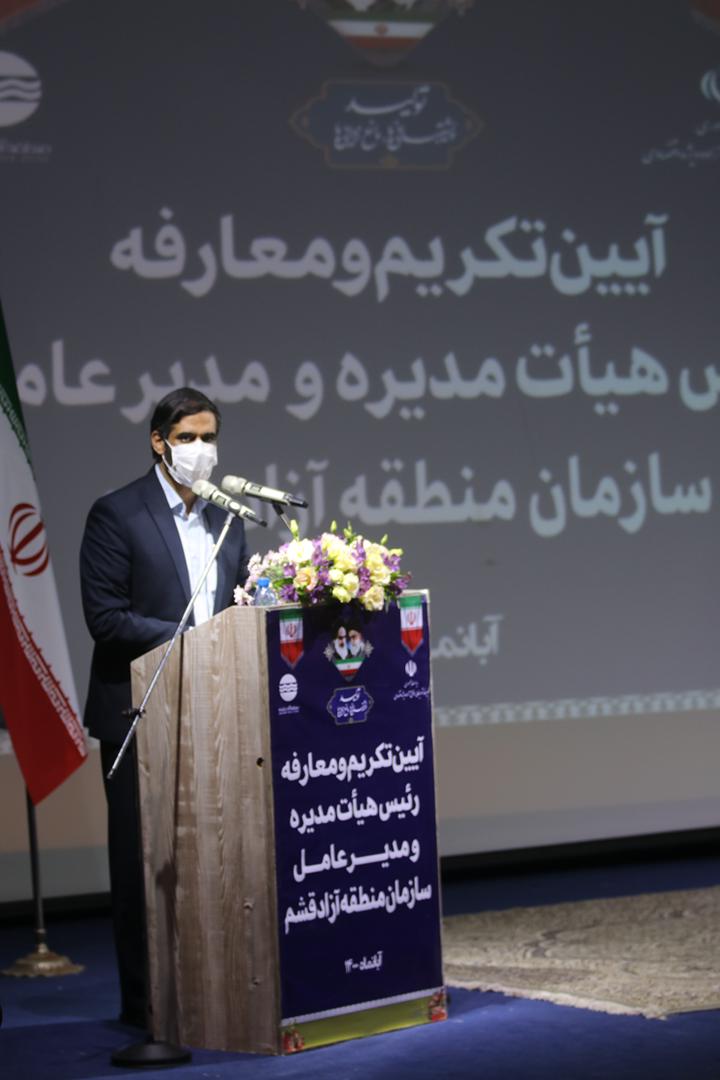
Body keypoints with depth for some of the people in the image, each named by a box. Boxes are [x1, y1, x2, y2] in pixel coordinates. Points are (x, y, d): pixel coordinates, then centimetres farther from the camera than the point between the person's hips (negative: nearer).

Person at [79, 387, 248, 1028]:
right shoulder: (116, 515, -6)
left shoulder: (227, 521, 14)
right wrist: (186, 640, -19)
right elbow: (105, 616, -13)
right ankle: (144, 998, 9)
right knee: (142, 855, 2)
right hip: (141, 713, -5)